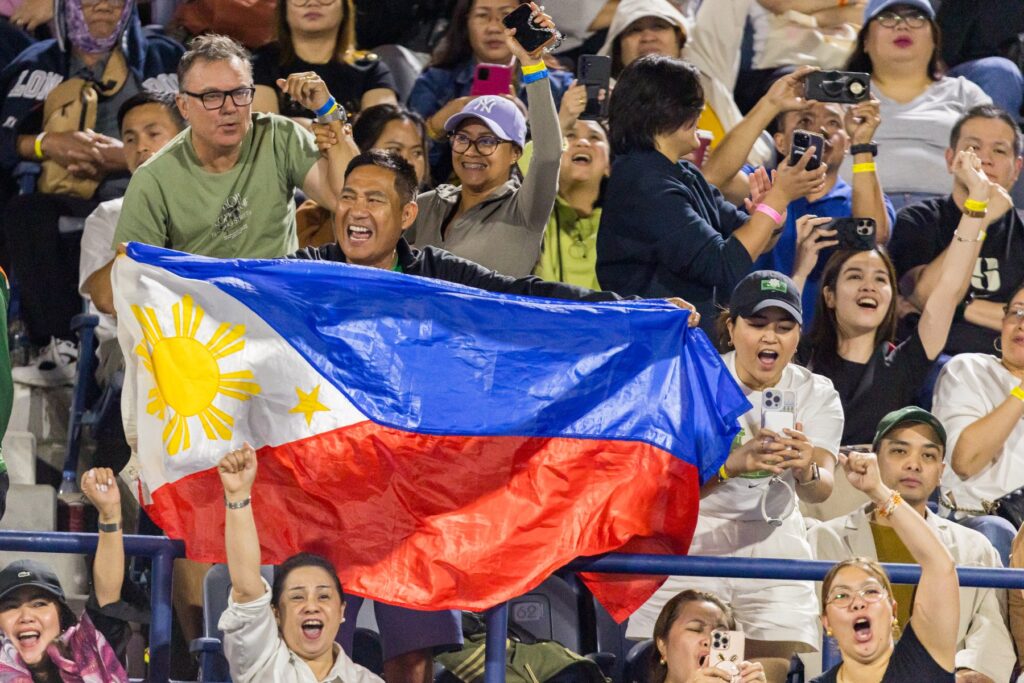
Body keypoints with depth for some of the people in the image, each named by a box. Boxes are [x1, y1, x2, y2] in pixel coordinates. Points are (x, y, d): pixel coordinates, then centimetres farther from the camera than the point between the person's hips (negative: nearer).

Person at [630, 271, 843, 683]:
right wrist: (733, 464, -43)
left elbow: (822, 490, -18)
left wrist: (806, 471, -43)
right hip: (689, 550, -3)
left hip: (774, 551, 3)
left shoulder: (816, 394, -3)